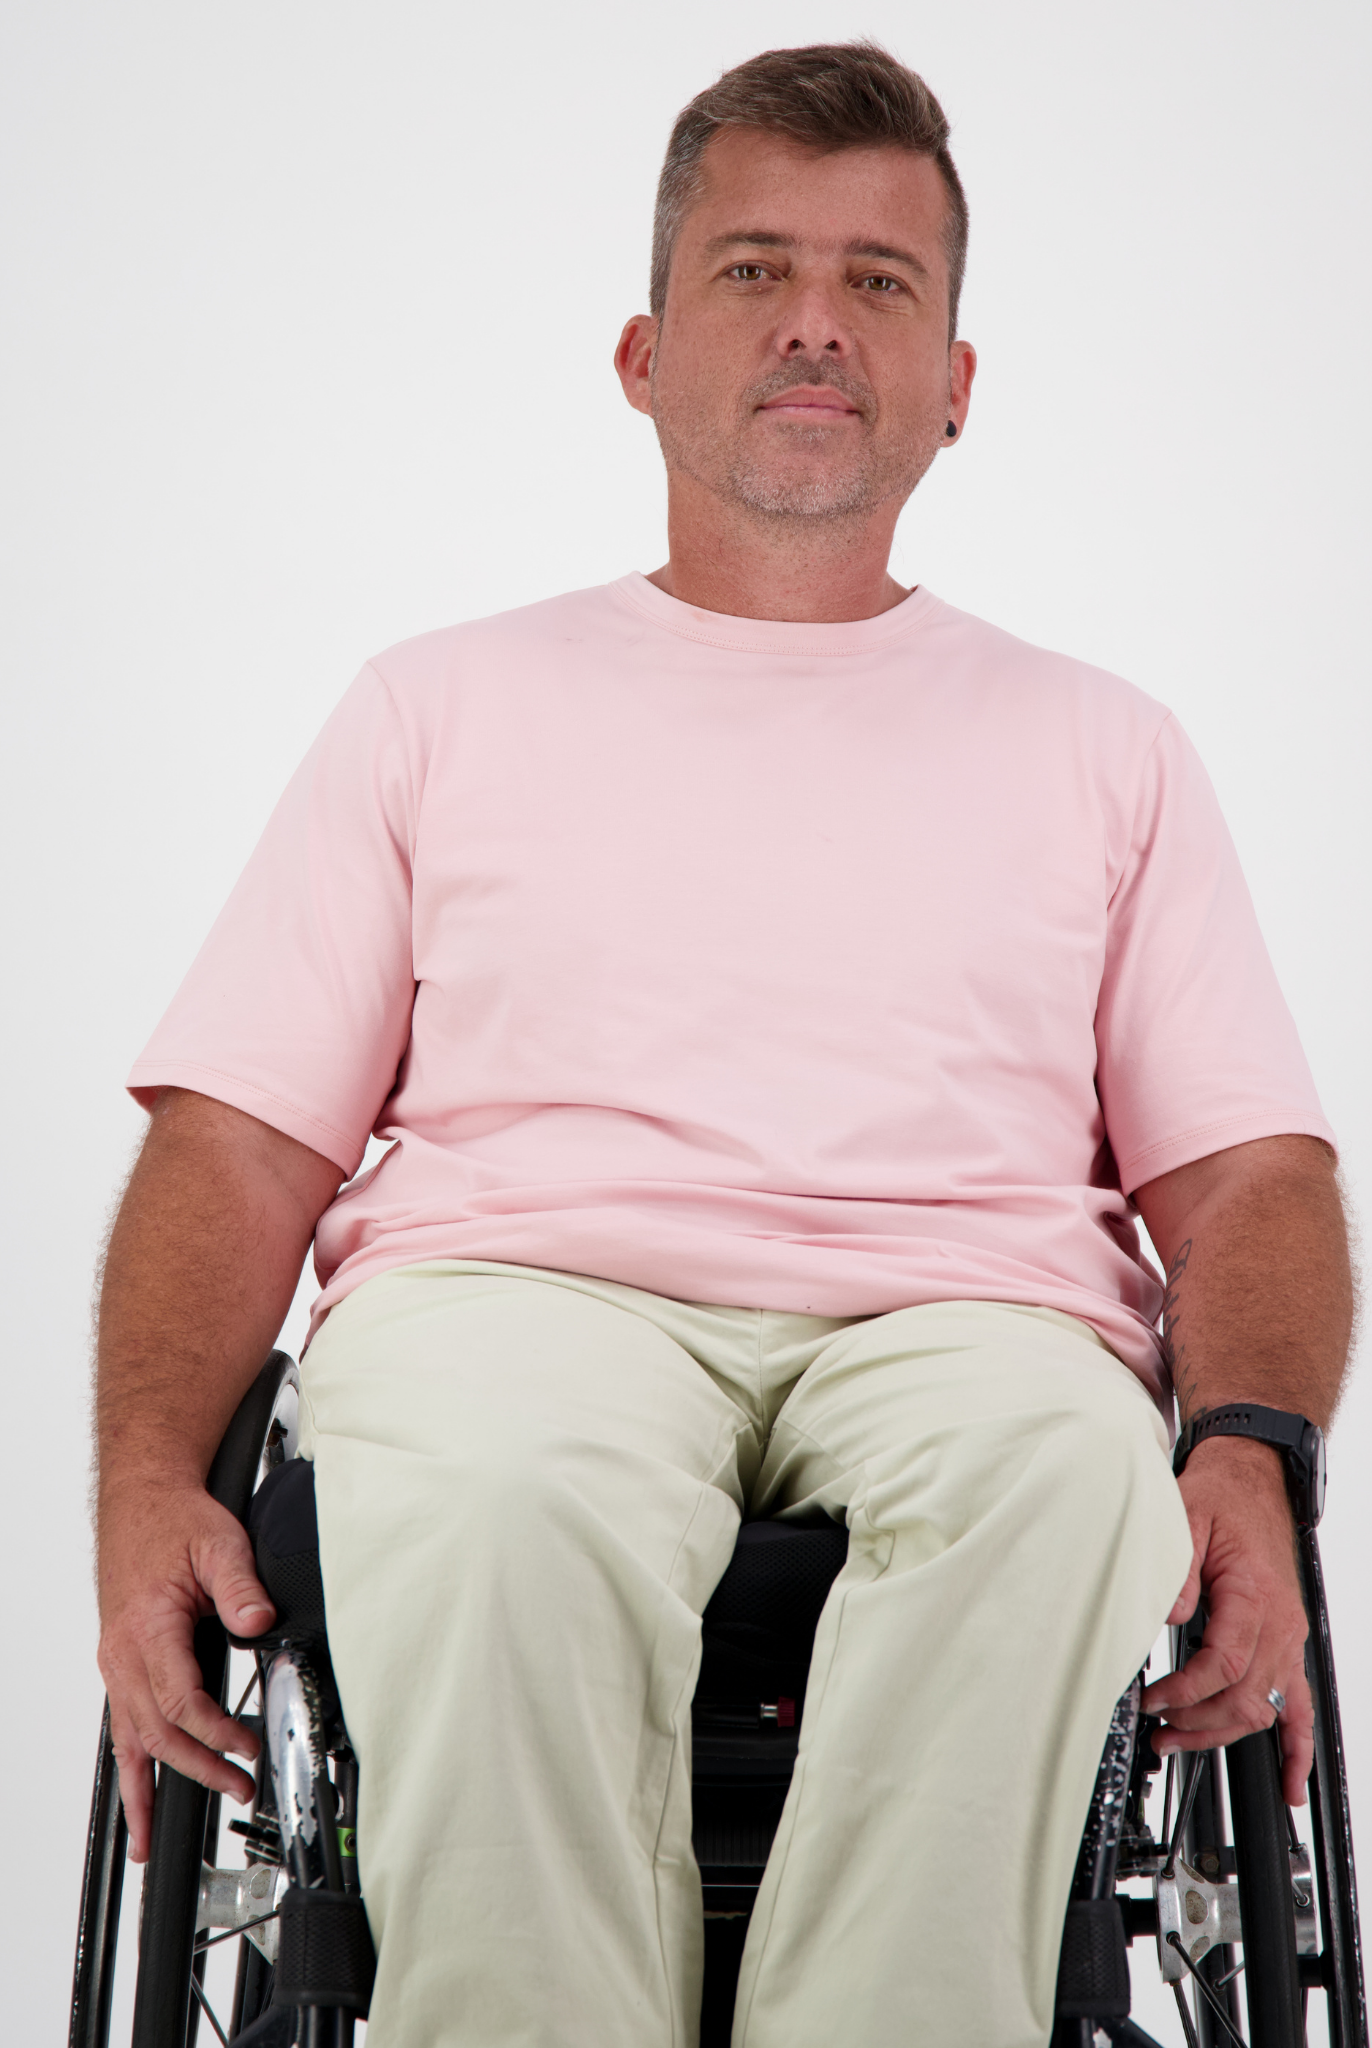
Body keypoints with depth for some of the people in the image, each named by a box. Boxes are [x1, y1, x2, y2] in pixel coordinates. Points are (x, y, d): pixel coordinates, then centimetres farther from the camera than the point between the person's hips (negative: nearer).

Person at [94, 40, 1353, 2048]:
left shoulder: (1103, 746, 23)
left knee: (1059, 1472, -35)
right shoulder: (444, 702, 21)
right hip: (523, 1277, 0)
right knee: (495, 1495, -36)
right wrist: (148, 1483, -6)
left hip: (966, 1308, 1)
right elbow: (239, 1139, 12)